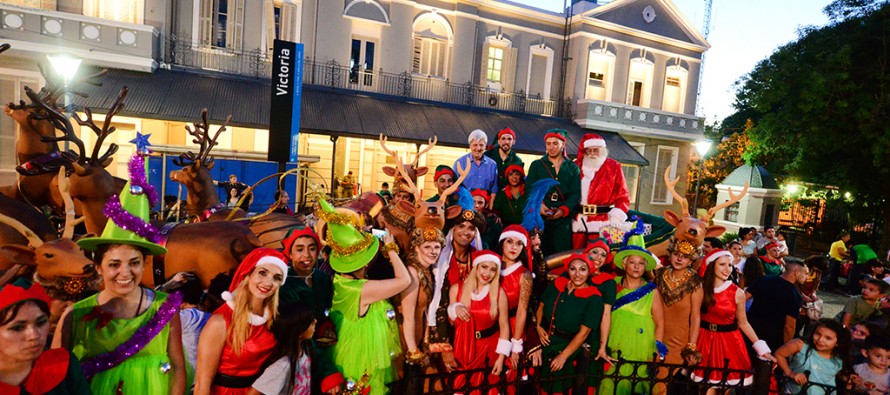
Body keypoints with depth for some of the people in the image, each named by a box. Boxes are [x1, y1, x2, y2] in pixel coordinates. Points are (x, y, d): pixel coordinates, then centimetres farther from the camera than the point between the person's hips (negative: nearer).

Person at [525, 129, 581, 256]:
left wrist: (563, 210, -13)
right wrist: (538, 205, -16)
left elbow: (576, 194, 4)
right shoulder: (536, 165, 15)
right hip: (541, 216, 0)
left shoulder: (573, 168, 15)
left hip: (564, 217, 0)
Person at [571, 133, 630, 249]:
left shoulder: (614, 167, 4)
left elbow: (623, 197, 1)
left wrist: (615, 218, -9)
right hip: (578, 222, 2)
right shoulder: (576, 166, 9)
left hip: (602, 223, -2)